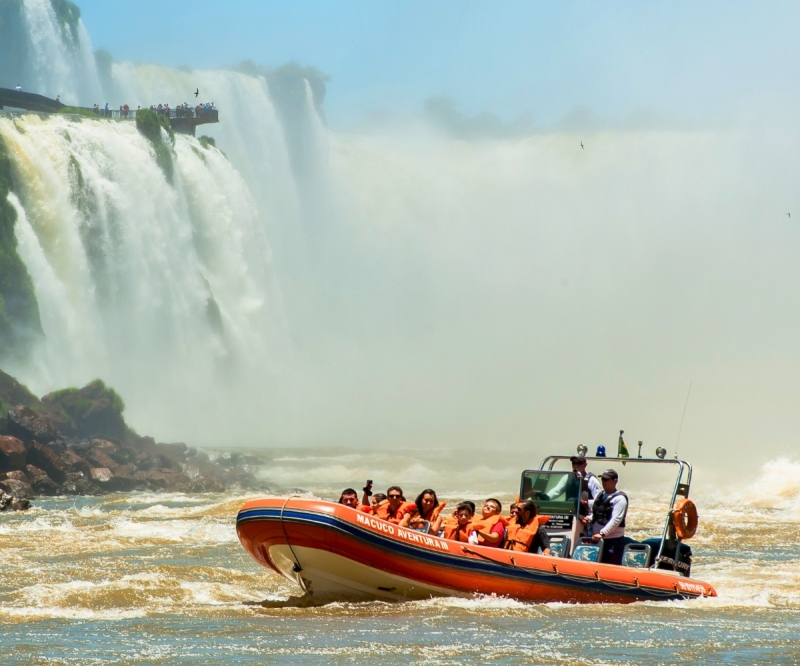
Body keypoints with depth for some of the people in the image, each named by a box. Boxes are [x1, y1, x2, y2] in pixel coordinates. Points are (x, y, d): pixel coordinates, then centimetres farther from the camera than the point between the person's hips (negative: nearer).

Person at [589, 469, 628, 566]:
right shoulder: (600, 496, 15)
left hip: (613, 540, -8)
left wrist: (602, 533, -24)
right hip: (597, 539, 8)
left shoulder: (620, 498, -8)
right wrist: (588, 519, 0)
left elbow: (616, 520, -17)